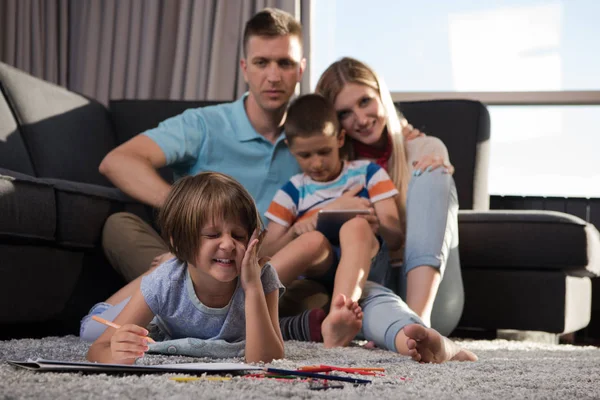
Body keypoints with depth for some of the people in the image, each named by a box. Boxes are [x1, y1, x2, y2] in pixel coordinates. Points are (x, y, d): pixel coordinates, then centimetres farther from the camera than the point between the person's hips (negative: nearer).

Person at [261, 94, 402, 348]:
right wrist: (294, 233, -10)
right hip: (316, 273, 0)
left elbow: (395, 238, 5)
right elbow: (266, 253, 10)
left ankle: (336, 318, -56)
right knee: (314, 239, -34)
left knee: (355, 226, -33)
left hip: (364, 262, 0)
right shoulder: (292, 192, 16)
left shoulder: (368, 174, 14)